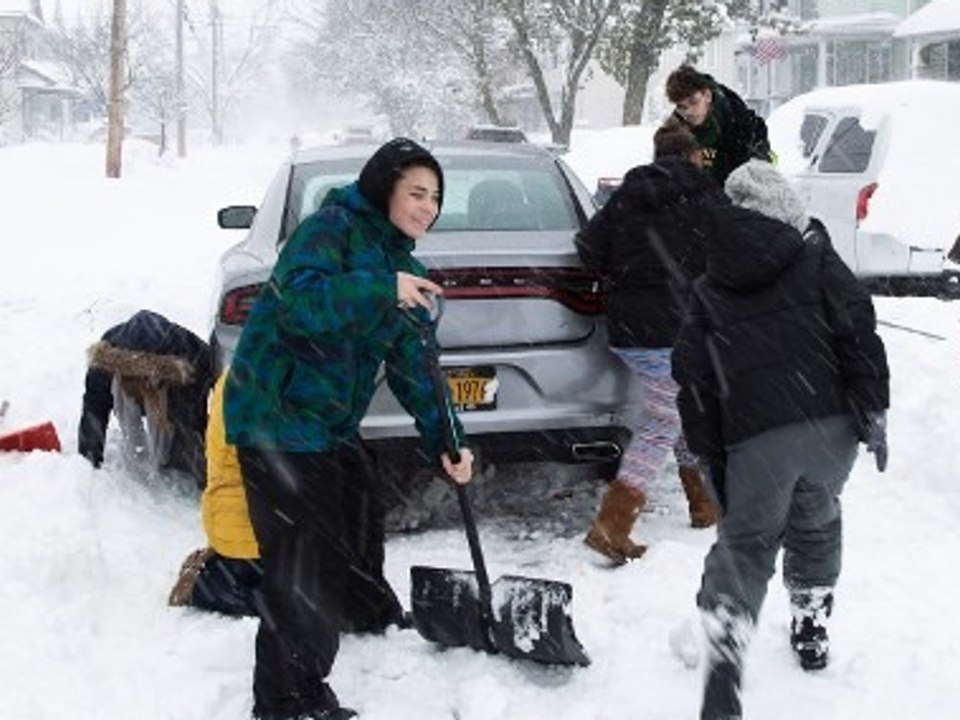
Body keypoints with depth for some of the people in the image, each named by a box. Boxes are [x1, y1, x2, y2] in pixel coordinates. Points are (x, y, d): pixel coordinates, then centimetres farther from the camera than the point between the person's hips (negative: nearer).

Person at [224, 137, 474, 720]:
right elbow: (298, 300, -27)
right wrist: (381, 291, -32)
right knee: (303, 561, -9)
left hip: (332, 423, 9)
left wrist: (447, 443, 1)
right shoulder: (333, 228, -11)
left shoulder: (407, 272, 13)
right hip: (279, 413, -9)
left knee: (361, 528, 25)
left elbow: (414, 368, 10)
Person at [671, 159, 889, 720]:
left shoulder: (709, 292, 14)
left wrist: (711, 455, 14)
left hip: (754, 441, 0)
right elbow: (858, 335, -3)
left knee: (745, 546, 6)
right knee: (817, 526, 24)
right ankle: (813, 631, 37)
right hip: (830, 426, 0)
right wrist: (874, 413, 1)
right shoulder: (816, 261, 8)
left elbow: (694, 379, 10)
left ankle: (725, 655, -14)